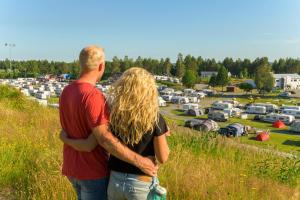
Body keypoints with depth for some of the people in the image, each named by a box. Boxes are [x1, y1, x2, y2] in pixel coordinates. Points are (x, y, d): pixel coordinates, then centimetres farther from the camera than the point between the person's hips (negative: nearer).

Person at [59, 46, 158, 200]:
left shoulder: (66, 91, 3)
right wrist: (139, 161, -27)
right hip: (93, 170, -8)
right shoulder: (93, 96, -25)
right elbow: (104, 138, -31)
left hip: (72, 166, 8)